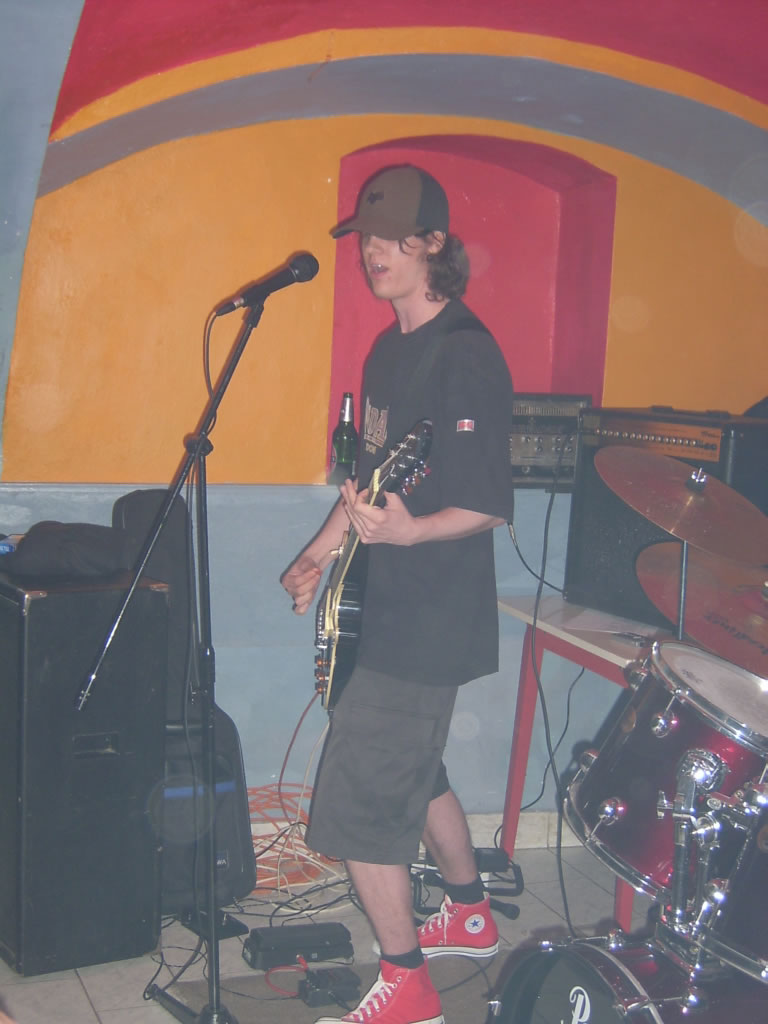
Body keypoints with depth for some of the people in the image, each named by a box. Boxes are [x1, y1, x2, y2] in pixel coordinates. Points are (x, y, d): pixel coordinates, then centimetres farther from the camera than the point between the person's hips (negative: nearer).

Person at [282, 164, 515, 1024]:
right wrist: (324, 550, 15)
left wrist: (406, 531, -35)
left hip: (431, 620, -10)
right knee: (411, 768, 23)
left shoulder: (465, 354, -18)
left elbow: (488, 508, -20)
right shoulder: (390, 348, 11)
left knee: (356, 801, -6)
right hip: (389, 608, 10)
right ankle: (470, 914, 43)